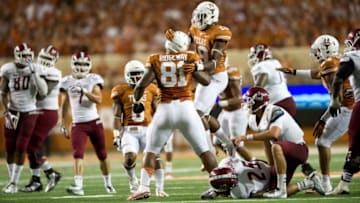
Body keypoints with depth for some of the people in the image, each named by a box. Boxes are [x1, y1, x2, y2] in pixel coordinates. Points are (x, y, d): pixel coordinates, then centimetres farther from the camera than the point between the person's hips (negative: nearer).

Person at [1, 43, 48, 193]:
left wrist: (34, 74, -17)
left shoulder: (36, 70, -5)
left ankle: (14, 183, 2)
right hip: (13, 112, 1)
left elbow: (43, 93, -12)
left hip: (29, 113, -1)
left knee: (21, 148, -6)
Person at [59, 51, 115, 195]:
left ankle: (108, 184, 26)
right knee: (77, 155, -16)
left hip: (94, 122, -1)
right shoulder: (67, 82, 5)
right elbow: (65, 104, 14)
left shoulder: (93, 80, -1)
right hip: (78, 125, 1)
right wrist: (63, 125, 12)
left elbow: (98, 99, -15)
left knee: (102, 156, 8)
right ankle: (78, 186, -25)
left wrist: (84, 91, -28)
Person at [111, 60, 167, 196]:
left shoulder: (151, 90, 10)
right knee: (129, 158, -22)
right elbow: (117, 116, 3)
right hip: (129, 130, -2)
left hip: (147, 129, 2)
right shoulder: (121, 92, 5)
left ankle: (159, 188, 7)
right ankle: (132, 179, 10)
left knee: (155, 158, -9)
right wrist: (117, 135, -5)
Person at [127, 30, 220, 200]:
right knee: (204, 150, 9)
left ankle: (144, 187, 0)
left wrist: (137, 101, 11)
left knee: (151, 151, 13)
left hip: (165, 109, 0)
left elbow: (142, 85, -3)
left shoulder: (155, 60, 3)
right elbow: (206, 81, 8)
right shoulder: (191, 58, 4)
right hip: (186, 108, 0)